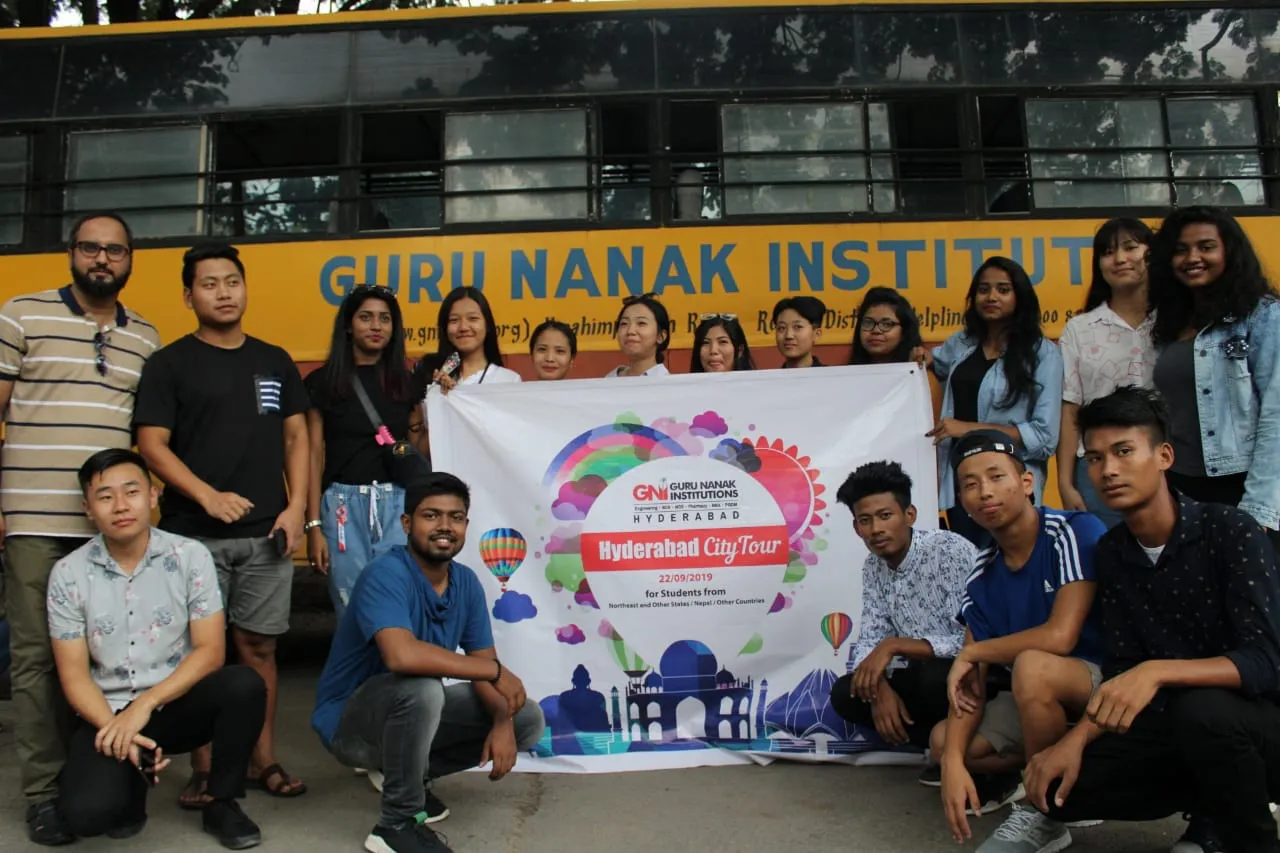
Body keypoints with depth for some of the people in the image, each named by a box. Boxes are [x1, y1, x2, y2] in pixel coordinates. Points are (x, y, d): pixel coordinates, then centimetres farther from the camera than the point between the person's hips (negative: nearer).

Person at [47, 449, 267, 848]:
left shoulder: (190, 556, -7)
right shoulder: (68, 574, -4)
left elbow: (211, 650, -10)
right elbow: (73, 673, -4)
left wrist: (146, 704, -20)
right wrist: (117, 729, -19)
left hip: (178, 702, 0)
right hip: (108, 713, 0)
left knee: (244, 685, -31)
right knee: (87, 813, -28)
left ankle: (222, 804, -7)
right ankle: (132, 781, 11)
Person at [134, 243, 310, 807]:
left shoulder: (275, 362, 12)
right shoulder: (171, 363, 2)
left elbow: (296, 437, 12)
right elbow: (151, 443, -5)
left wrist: (296, 507, 0)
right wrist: (208, 496, -18)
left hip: (266, 533, 3)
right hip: (194, 533, -2)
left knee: (259, 646, 7)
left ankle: (263, 760, 18)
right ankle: (203, 768, 14)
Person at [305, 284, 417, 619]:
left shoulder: (406, 381, 9)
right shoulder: (323, 381, 3)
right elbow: (314, 455, 1)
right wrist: (314, 525, -4)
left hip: (397, 503, 2)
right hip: (343, 504, -1)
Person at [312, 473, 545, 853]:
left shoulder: (466, 582, -4)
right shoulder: (386, 574, -26)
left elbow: (481, 665, -2)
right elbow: (402, 656, -43)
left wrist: (502, 722, -22)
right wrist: (496, 669, -32)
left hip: (412, 713, 7)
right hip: (349, 721, -7)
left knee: (527, 719, 0)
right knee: (421, 687, -38)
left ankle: (409, 771, 12)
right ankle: (398, 823, -15)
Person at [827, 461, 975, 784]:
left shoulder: (953, 552, -23)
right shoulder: (873, 567, 1)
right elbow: (869, 639, 1)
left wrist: (895, 645, -29)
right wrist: (880, 687, -19)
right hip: (921, 675, 7)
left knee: (934, 675, -37)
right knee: (844, 693, -9)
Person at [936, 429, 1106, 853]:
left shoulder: (1076, 532, -20)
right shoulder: (982, 578, -2)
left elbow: (1060, 636, -30)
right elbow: (970, 683, -3)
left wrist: (972, 651, -14)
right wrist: (954, 760, -19)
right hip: (1040, 697, 7)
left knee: (1032, 665, -35)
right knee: (943, 740, -1)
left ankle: (1045, 811, -13)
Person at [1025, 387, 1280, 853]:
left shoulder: (1232, 531, -17)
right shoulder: (1110, 553, 1)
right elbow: (1120, 674, 2)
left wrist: (1157, 671, -40)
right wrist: (1077, 740, -14)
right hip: (1180, 724, 5)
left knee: (1199, 710, -38)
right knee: (1060, 787, -11)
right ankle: (1215, 810, 9)